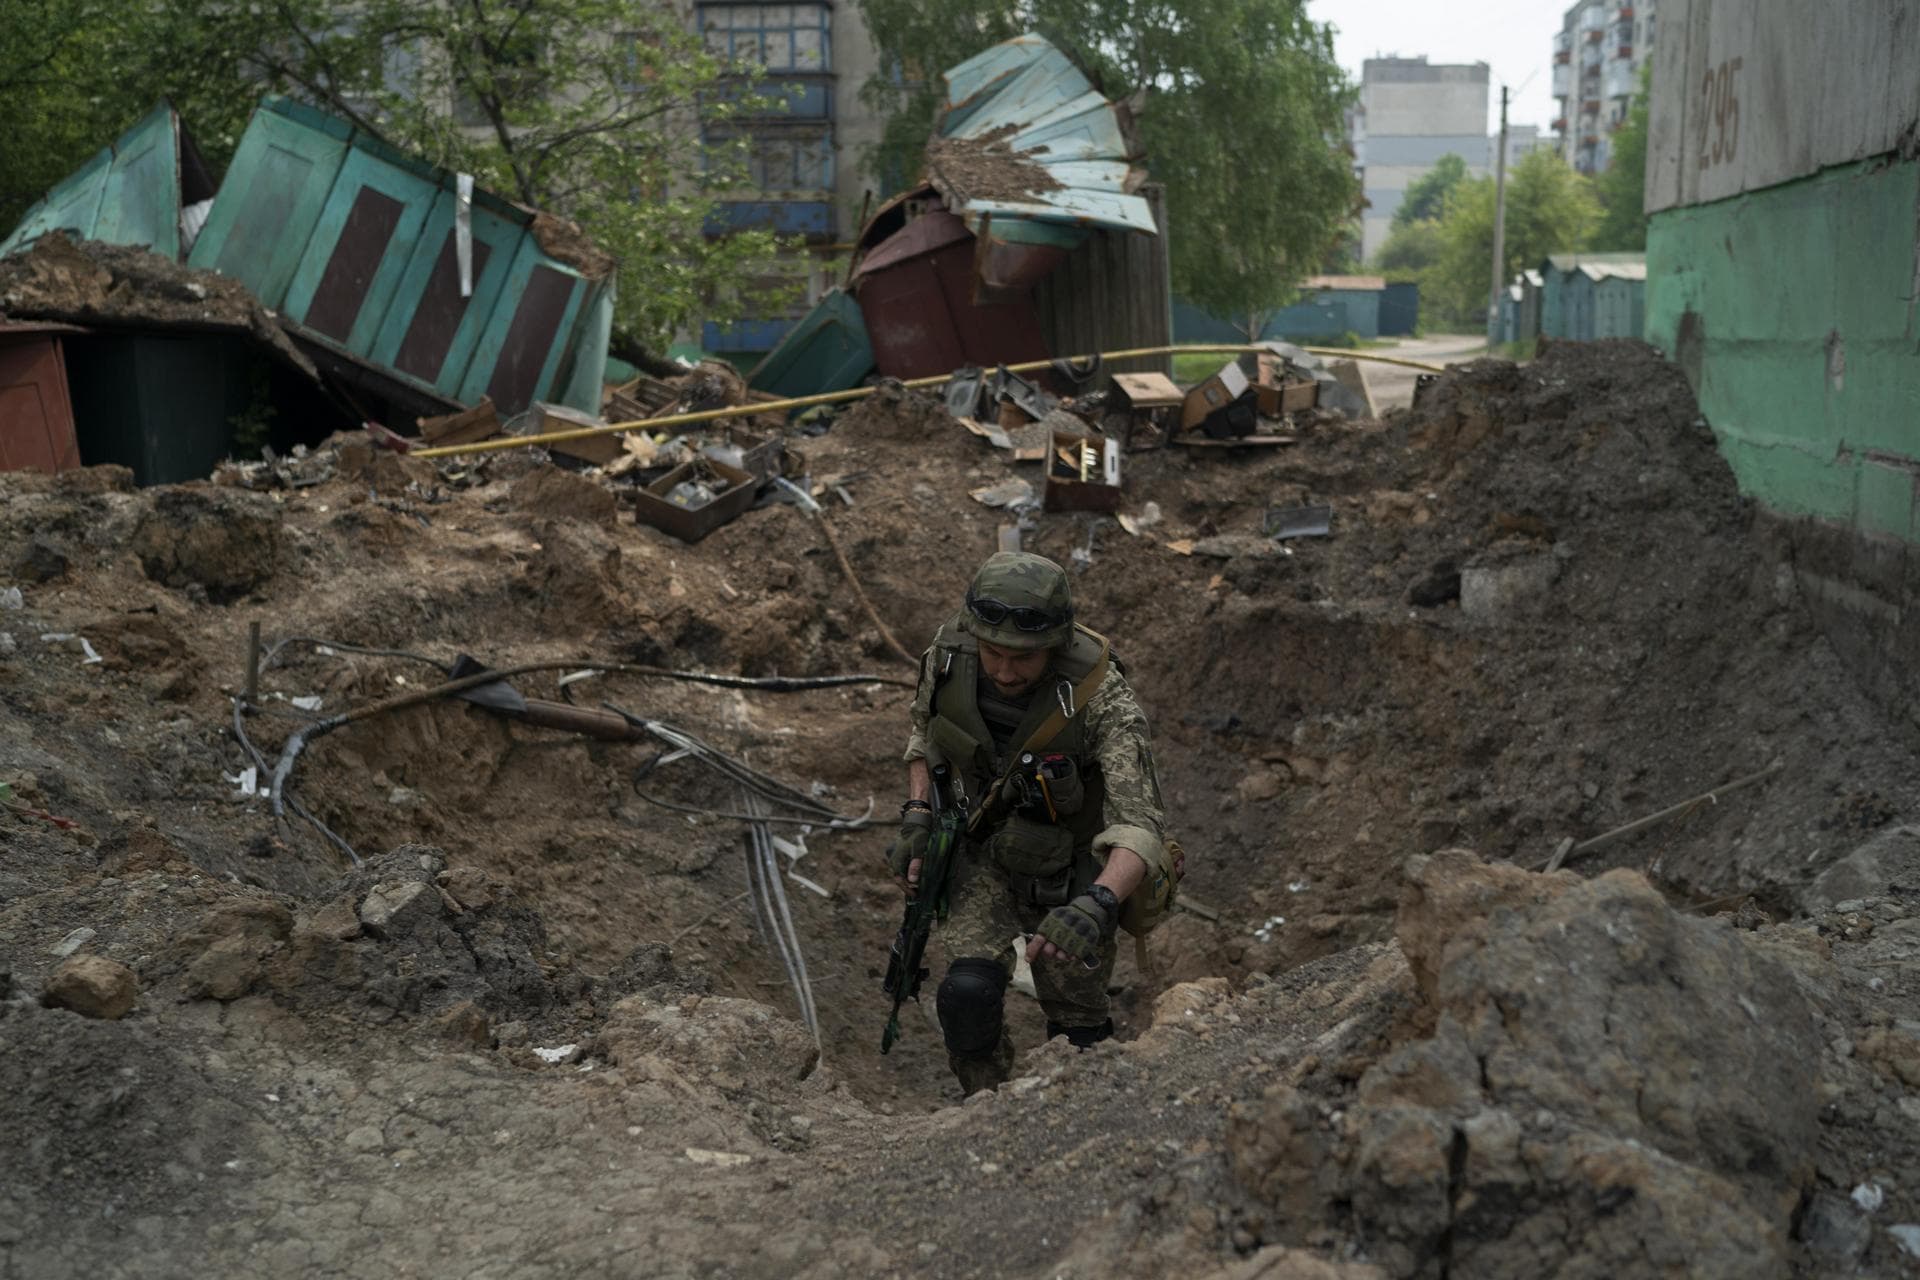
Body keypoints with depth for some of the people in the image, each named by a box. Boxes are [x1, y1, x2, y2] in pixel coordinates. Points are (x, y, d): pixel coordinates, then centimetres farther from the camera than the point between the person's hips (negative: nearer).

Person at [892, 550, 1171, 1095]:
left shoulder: (1100, 697, -34)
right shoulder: (950, 654, -21)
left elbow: (1139, 825, -40)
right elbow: (926, 730, 3)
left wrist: (1097, 906, -58)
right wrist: (916, 817, -9)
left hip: (1071, 867, -2)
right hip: (985, 849, 2)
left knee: (1075, 1030, 7)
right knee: (969, 993, -18)